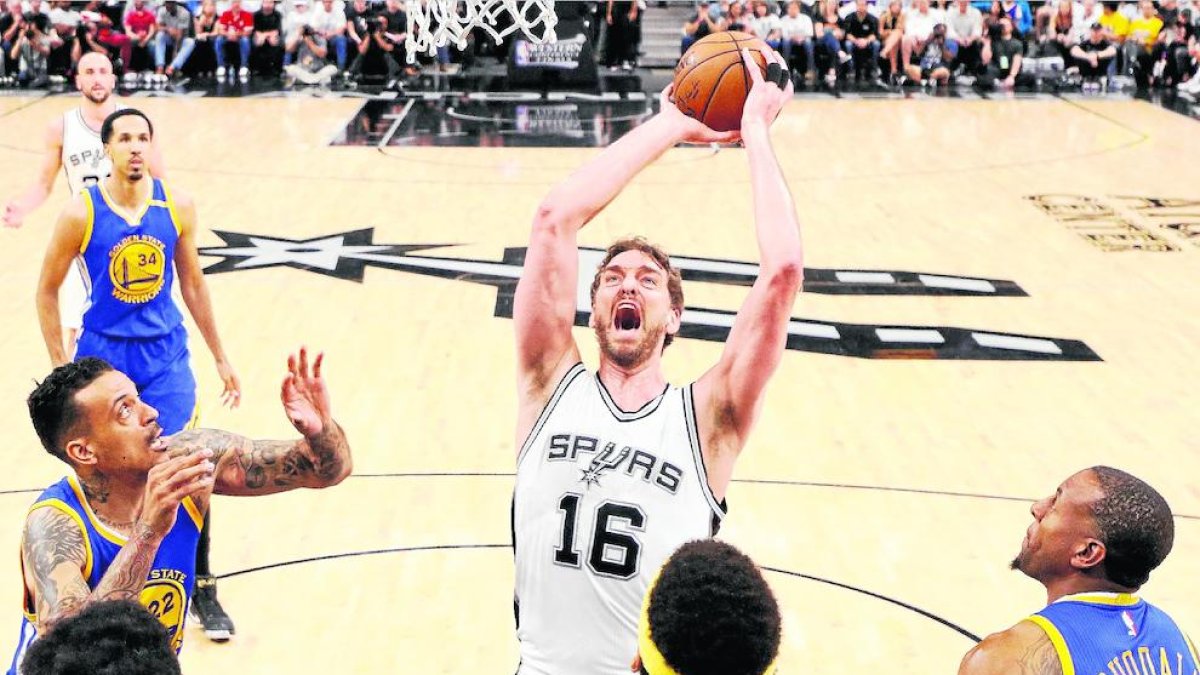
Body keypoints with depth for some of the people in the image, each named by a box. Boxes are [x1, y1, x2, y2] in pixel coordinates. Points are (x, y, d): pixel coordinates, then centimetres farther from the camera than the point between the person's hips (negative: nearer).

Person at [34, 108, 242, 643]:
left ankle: (202, 589, 9)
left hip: (166, 356, 1)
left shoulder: (177, 207, -5)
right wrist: (61, 369, -3)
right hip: (102, 356, -1)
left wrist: (220, 357, 10)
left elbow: (193, 284, 7)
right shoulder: (81, 213, -12)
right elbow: (47, 290, -1)